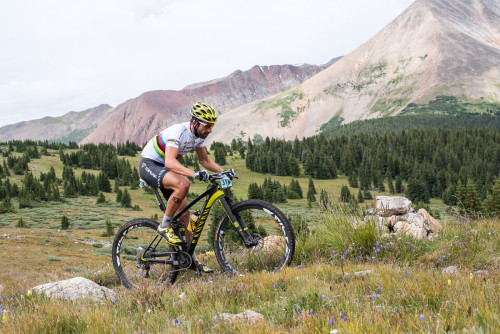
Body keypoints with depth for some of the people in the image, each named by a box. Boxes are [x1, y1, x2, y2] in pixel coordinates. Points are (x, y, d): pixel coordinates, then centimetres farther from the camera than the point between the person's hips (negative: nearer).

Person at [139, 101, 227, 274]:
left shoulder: (199, 135, -4)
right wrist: (193, 173, -55)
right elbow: (170, 162, -42)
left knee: (184, 213, 1)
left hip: (164, 169, 8)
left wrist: (223, 171, -4)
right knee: (183, 184, -35)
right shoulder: (178, 132, -29)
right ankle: (164, 226, -18)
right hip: (149, 165, -8)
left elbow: (204, 160, 11)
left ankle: (192, 259, 9)